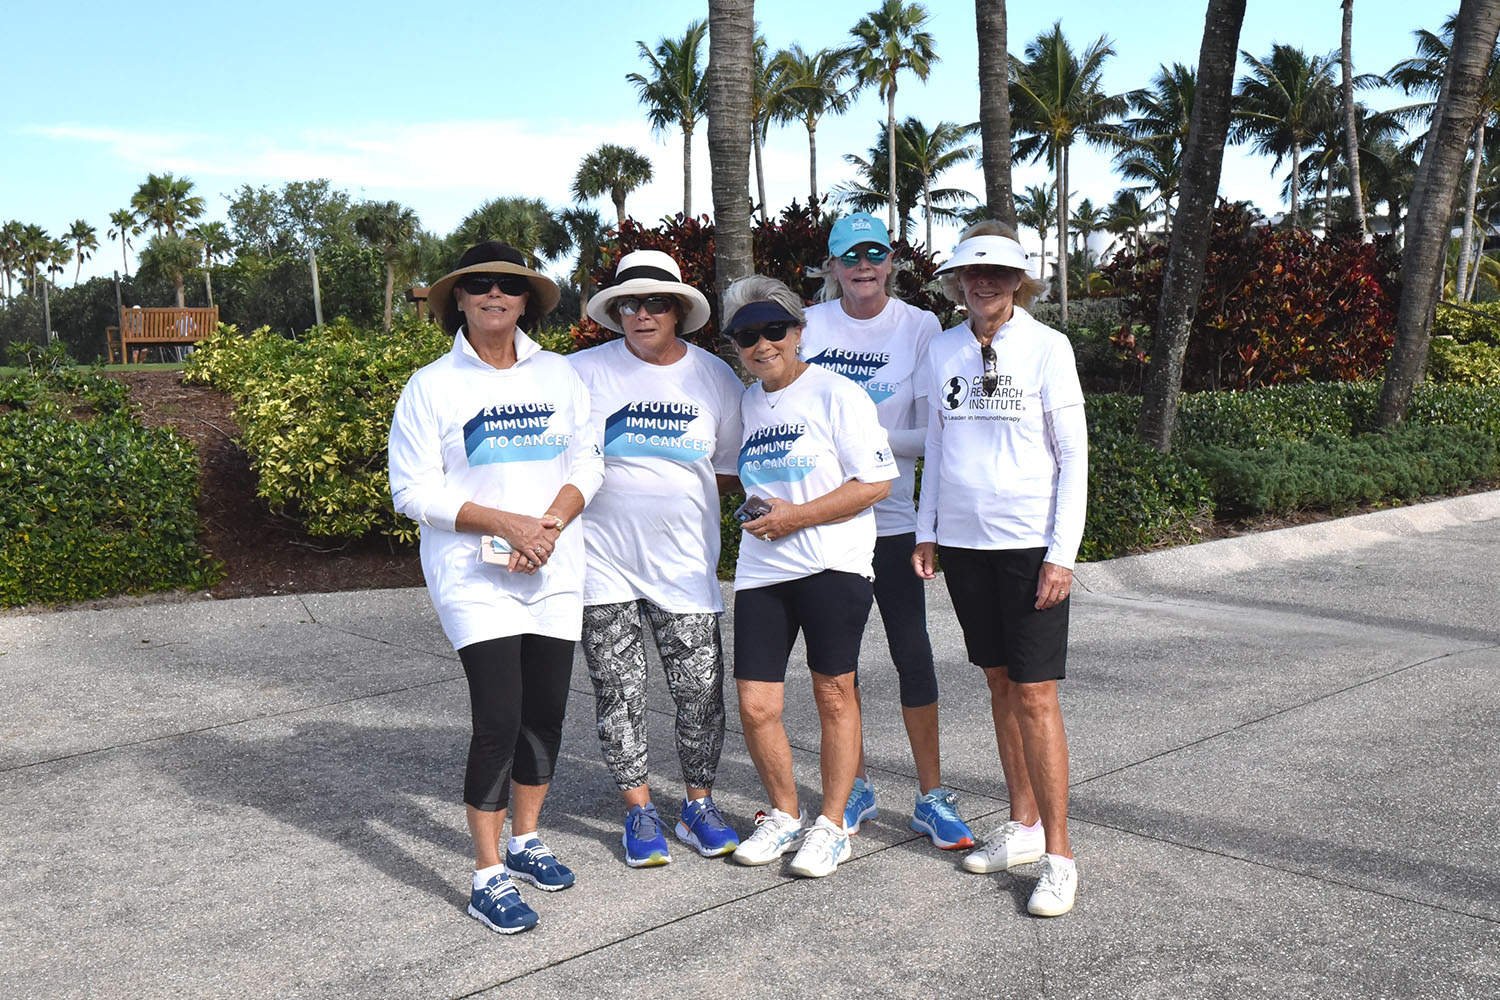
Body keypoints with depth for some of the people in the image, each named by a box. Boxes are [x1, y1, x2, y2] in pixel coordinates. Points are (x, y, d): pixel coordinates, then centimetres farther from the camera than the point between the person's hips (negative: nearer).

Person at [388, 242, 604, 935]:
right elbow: (414, 490, -7)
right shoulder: (431, 386, -2)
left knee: (545, 713, 10)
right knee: (498, 720, -10)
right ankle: (488, 877, 2)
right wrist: (507, 524, -17)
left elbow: (587, 463, 8)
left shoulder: (558, 375, 9)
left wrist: (550, 525, -12)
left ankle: (524, 840, 30)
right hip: (474, 576, -4)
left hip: (555, 572, 4)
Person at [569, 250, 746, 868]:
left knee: (700, 689, 3)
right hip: (603, 558, -1)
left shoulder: (715, 377, 5)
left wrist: (677, 481, -1)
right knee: (618, 691, 5)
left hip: (684, 561, 1)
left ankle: (698, 806, 21)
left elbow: (732, 473, 13)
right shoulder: (585, 371, -1)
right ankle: (638, 811, 21)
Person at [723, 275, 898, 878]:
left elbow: (877, 482, -11)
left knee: (834, 695, 4)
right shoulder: (744, 402, 15)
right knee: (755, 707, 2)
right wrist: (759, 512, 12)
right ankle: (784, 815, 23)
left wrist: (796, 517, -14)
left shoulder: (836, 394, -6)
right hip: (761, 570, 6)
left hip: (832, 563, -5)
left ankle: (831, 827, 18)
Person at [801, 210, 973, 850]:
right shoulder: (810, 325, 2)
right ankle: (856, 788, 24)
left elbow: (931, 434, -4)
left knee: (912, 652, -1)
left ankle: (932, 797, 12)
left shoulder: (920, 327, -2)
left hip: (891, 515, -2)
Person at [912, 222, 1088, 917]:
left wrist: (1062, 553, -11)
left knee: (1036, 696, -5)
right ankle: (1023, 826, 25)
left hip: (1031, 542, -4)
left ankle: (1058, 855, 4)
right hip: (962, 541, 5)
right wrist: (926, 534, 12)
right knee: (1000, 684, 12)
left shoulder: (1046, 347, -5)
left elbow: (1073, 456, -5)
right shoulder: (942, 351, 7)